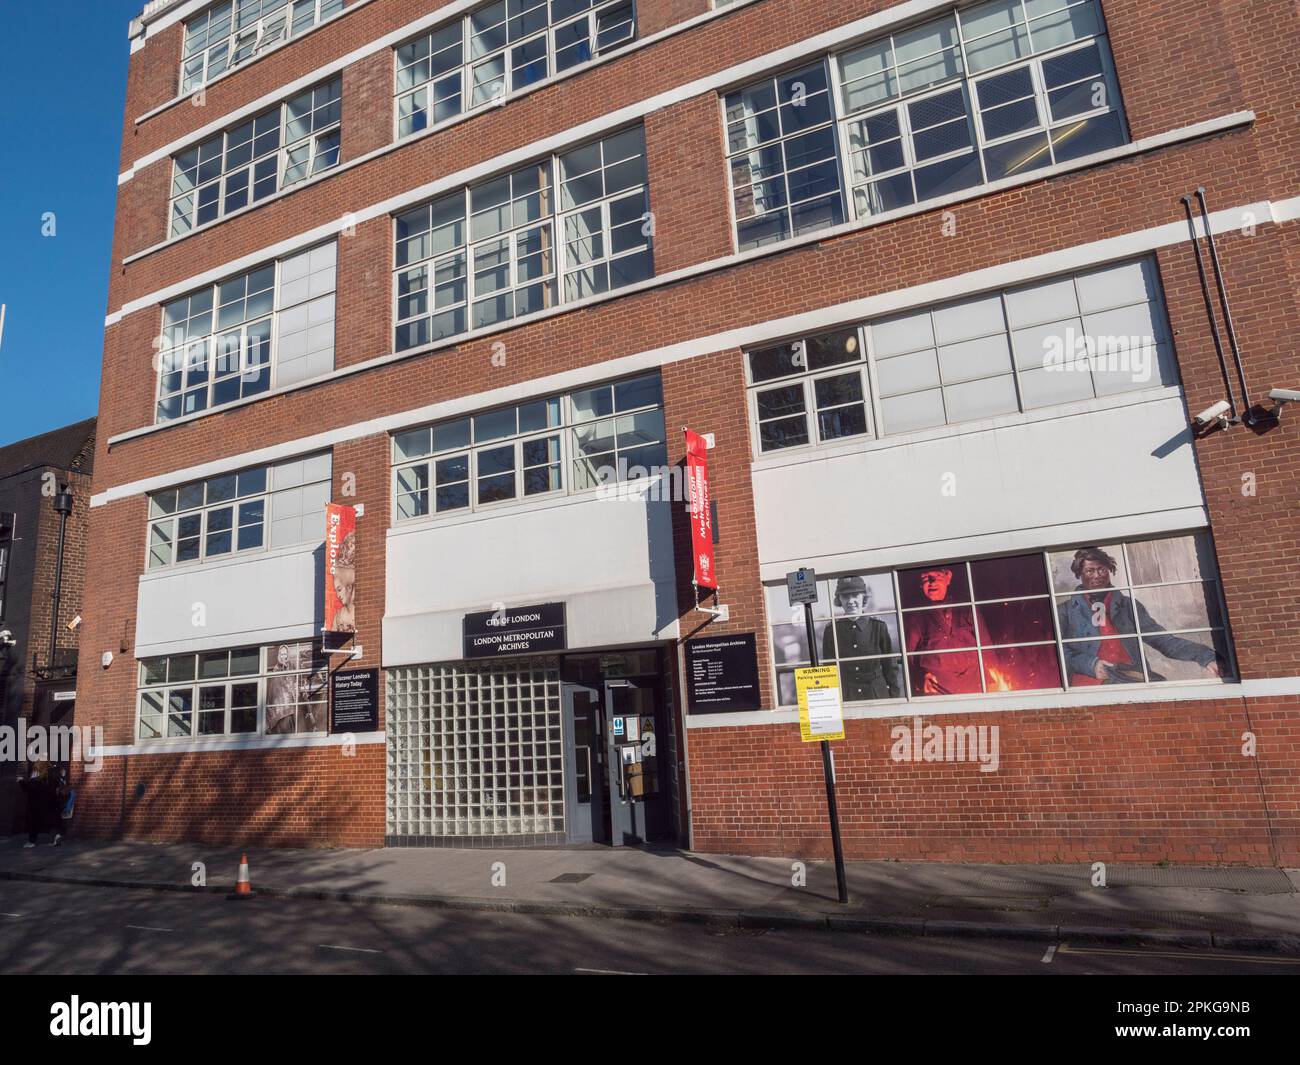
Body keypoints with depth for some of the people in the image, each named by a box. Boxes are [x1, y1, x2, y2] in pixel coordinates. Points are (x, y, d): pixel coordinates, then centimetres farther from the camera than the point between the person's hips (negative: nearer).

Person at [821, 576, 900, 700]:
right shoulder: (832, 631, -1)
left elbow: (890, 667, 4)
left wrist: (894, 699, 1)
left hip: (878, 695, 0)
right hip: (845, 699, 0)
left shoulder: (878, 626, -2)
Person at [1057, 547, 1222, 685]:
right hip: (1092, 683, -2)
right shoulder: (1066, 611, 11)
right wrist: (1090, 665, -14)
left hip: (1134, 679, 2)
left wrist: (1205, 656, -4)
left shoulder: (1129, 605, 18)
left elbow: (1162, 640, 10)